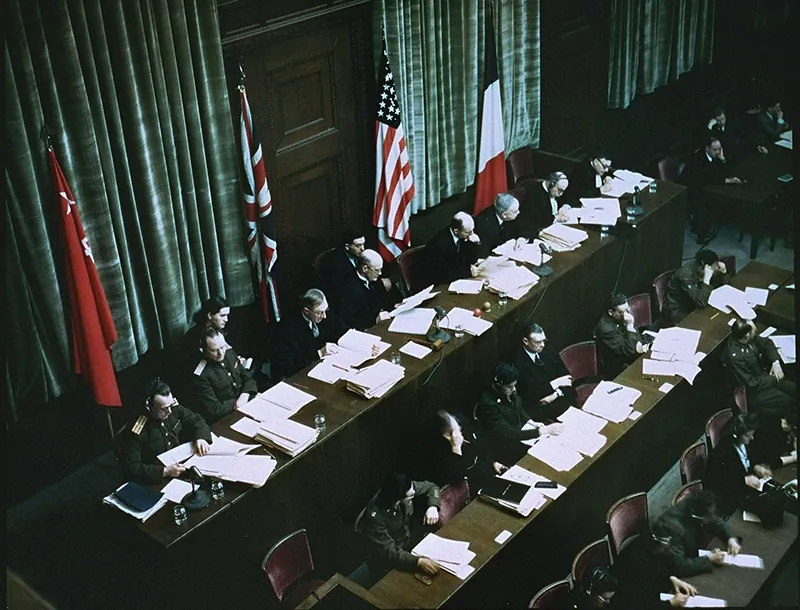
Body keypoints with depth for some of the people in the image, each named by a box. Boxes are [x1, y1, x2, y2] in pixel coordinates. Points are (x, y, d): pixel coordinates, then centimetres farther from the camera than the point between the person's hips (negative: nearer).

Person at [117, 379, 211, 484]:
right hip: (158, 481, -6)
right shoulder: (137, 432, -21)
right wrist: (165, 471, -33)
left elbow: (196, 420, 10)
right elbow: (132, 468, -24)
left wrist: (201, 438, -12)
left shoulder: (174, 409, -5)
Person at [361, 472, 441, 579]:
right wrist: (418, 562, -48)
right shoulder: (375, 516, -33)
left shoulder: (404, 489, -17)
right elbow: (389, 552, -36)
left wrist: (433, 506, -18)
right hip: (387, 564, -6)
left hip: (408, 547, 6)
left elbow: (431, 487, 1)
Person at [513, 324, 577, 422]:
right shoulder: (518, 362, -13)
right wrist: (555, 383, -14)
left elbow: (565, 374, 9)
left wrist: (556, 393, -9)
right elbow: (530, 393, -15)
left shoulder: (548, 350, 6)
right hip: (538, 407, -6)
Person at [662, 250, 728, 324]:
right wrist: (706, 279, -38)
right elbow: (702, 303, -36)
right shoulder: (686, 275, -30)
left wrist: (723, 272, -14)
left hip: (693, 304, 7)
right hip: (678, 310, -7)